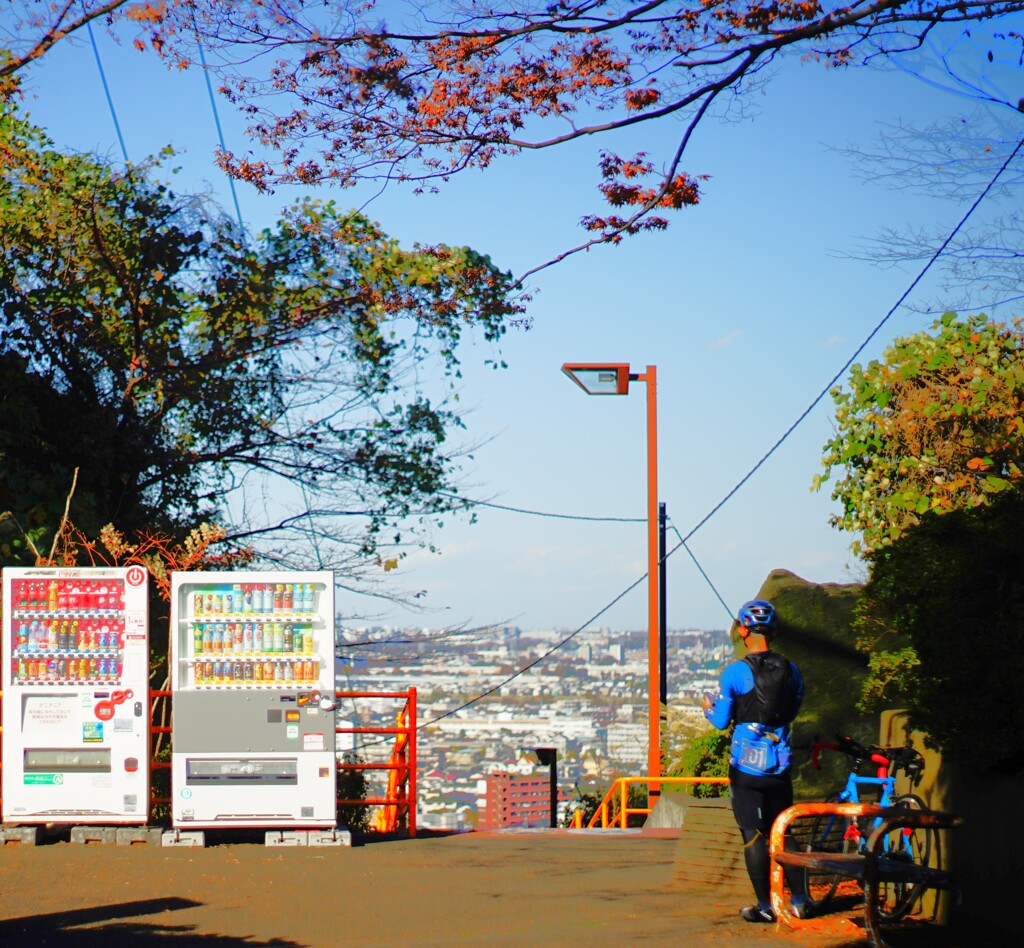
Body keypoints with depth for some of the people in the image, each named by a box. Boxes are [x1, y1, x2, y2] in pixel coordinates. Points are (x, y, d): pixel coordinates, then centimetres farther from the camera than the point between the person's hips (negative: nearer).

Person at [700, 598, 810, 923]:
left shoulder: (735, 672, -13)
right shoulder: (791, 671, 0)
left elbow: (721, 721, -6)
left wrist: (708, 707, 15)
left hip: (746, 764, -4)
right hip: (780, 765, 4)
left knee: (753, 834, 3)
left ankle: (765, 905, 3)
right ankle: (799, 899, 14)